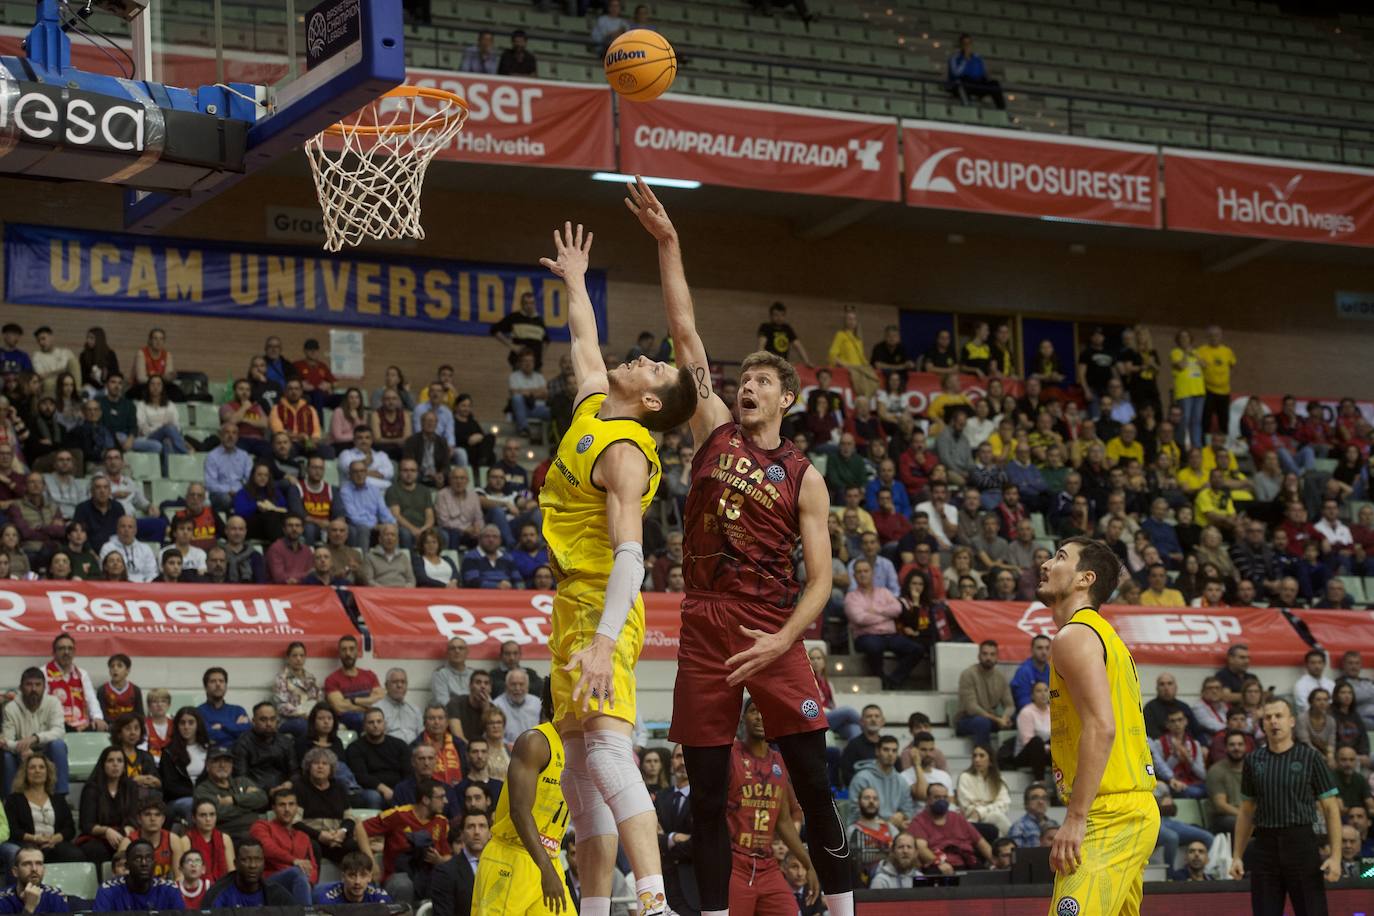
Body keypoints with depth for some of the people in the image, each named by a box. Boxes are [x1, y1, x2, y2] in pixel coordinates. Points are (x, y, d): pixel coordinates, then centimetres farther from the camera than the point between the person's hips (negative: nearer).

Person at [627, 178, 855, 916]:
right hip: (705, 626, 2)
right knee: (707, 794, 4)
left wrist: (781, 641, -16)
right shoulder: (714, 431, 9)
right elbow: (685, 331, 6)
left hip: (772, 631, -2)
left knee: (812, 782, -5)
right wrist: (667, 243, 1)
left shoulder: (804, 477, 4)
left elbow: (820, 578, -1)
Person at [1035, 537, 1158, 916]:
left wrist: (1075, 818, -24)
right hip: (1137, 808, 11)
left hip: (1108, 817, -11)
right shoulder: (1104, 635, 22)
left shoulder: (1074, 637, -10)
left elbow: (1101, 728, -22)